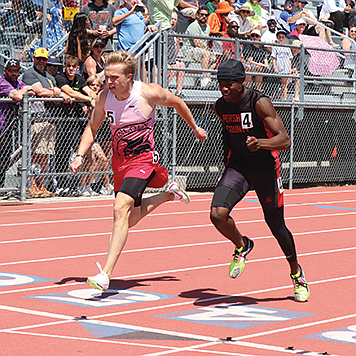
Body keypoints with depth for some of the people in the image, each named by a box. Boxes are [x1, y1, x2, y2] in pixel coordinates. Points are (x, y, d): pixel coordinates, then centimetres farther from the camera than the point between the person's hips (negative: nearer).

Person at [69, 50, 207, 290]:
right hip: (119, 161, 6)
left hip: (143, 159, -6)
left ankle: (106, 274, -29)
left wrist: (196, 129, 18)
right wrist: (80, 156, -2)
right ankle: (170, 194, 43)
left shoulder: (149, 93, -15)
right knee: (128, 220, 18)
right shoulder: (105, 97, -4)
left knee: (121, 209, -25)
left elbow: (177, 103, 5)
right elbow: (92, 128, 13)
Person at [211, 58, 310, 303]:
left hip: (266, 168, -3)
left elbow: (285, 140, -27)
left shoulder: (259, 103, -20)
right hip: (238, 166, 4)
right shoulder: (220, 106, -3)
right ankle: (242, 246, 12)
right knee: (217, 214, -21)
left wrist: (260, 143, -44)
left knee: (276, 225, 7)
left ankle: (296, 273, 34)